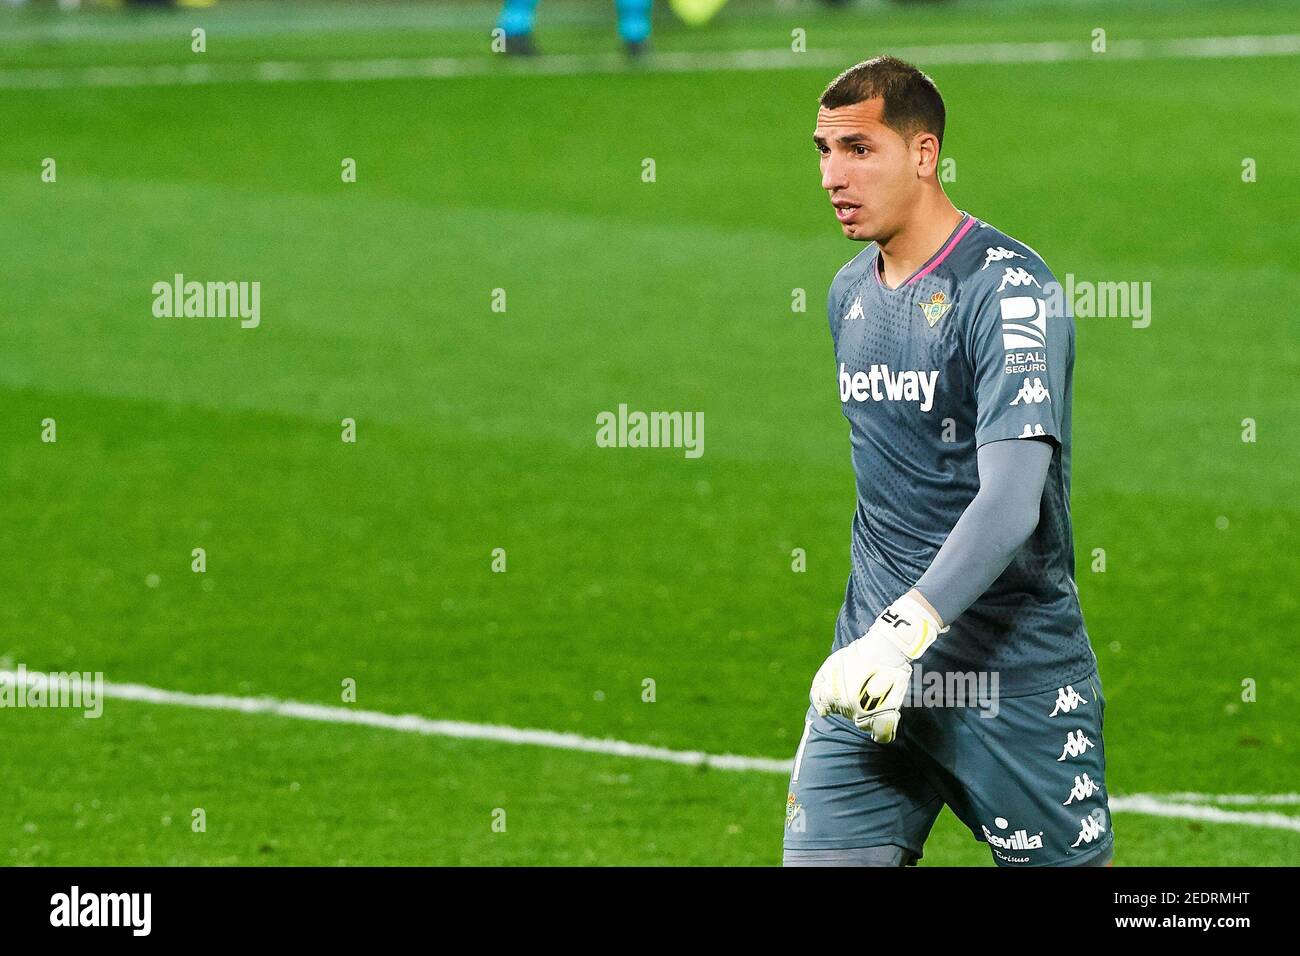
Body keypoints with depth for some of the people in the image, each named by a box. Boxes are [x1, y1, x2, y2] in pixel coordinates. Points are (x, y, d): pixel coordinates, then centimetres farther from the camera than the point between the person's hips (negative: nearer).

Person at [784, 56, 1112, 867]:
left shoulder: (1009, 289, -14)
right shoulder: (851, 292, 12)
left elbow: (1011, 502, -25)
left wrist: (904, 630, -35)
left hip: (1013, 678, -6)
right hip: (872, 675, 6)